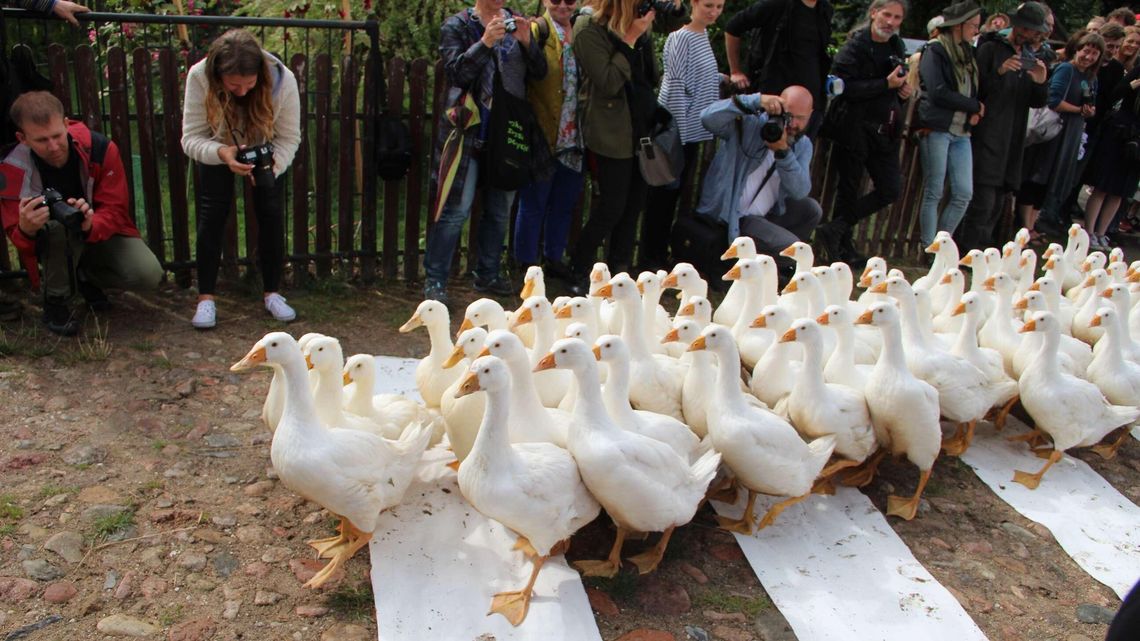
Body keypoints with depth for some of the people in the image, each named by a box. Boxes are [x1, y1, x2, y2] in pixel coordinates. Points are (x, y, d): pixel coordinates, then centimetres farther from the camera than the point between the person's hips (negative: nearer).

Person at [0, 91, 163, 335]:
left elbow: (115, 211, -17)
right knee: (56, 222, -37)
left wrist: (90, 225, -42)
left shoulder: (100, 148, -23)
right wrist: (26, 230, -43)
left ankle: (86, 275, 10)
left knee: (149, 275, -24)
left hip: (102, 233, 1)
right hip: (55, 245, -1)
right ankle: (56, 300, -12)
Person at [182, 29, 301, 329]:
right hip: (217, 152, 0)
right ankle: (206, 298, -1)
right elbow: (191, 138, -28)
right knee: (212, 217, -9)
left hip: (266, 153, 1)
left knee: (272, 215, -7)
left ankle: (272, 294, 6)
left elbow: (289, 137, -22)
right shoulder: (199, 78, -34)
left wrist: (273, 166, -41)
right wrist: (222, 153, -49)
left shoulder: (282, 79, -33)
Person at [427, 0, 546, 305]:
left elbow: (539, 72, 5)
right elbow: (455, 71, -13)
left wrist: (527, 42, -12)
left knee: (500, 209, 10)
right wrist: (485, 43, -24)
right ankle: (434, 282, 0)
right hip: (468, 131, -5)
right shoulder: (457, 26, 1)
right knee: (457, 209, -8)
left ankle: (488, 275, 24)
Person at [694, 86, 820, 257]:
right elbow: (709, 118, -32)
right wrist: (757, 101, -36)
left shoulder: (803, 145, 4)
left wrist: (783, 151, -26)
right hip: (730, 216, -7)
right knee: (790, 246, -18)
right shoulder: (750, 124, -12)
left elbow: (800, 192, -12)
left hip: (767, 214, 7)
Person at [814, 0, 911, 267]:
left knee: (891, 189, 1)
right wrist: (886, 84, -21)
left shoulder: (896, 47, 15)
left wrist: (902, 90, 5)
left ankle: (836, 231, 7)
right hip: (855, 128, -7)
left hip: (884, 131, 7)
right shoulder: (855, 46, -7)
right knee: (849, 188, 2)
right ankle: (843, 245, 16)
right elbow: (844, 86, -19)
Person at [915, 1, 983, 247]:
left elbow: (975, 91, 21)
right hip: (936, 129, -7)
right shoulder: (936, 51, -4)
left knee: (964, 194, 2)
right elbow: (938, 93, -15)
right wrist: (975, 106, -6)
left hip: (961, 132, 7)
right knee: (933, 193, -3)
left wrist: (976, 112, -2)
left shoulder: (968, 55, 18)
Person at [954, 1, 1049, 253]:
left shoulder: (1030, 58, 16)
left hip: (1012, 141, 7)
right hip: (986, 136, -7)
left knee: (997, 202, 10)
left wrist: (1040, 83, -6)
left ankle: (981, 245, 19)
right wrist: (1000, 72, -23)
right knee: (983, 198, -12)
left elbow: (1038, 103, 14)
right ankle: (968, 251, -6)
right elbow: (975, 89, -10)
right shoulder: (990, 49, -2)